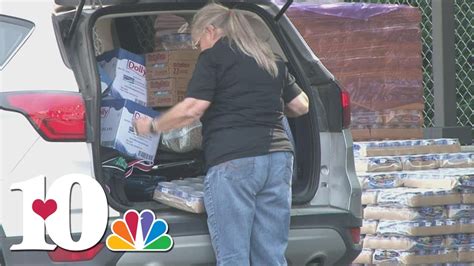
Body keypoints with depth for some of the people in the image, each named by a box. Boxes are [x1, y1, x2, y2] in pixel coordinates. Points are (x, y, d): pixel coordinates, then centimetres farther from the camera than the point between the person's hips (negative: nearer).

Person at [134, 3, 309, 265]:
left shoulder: (214, 56, 2)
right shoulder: (271, 59, 20)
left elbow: (192, 108, -6)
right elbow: (301, 105, 25)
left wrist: (151, 126, 8)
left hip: (232, 161, -6)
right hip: (277, 157, 6)